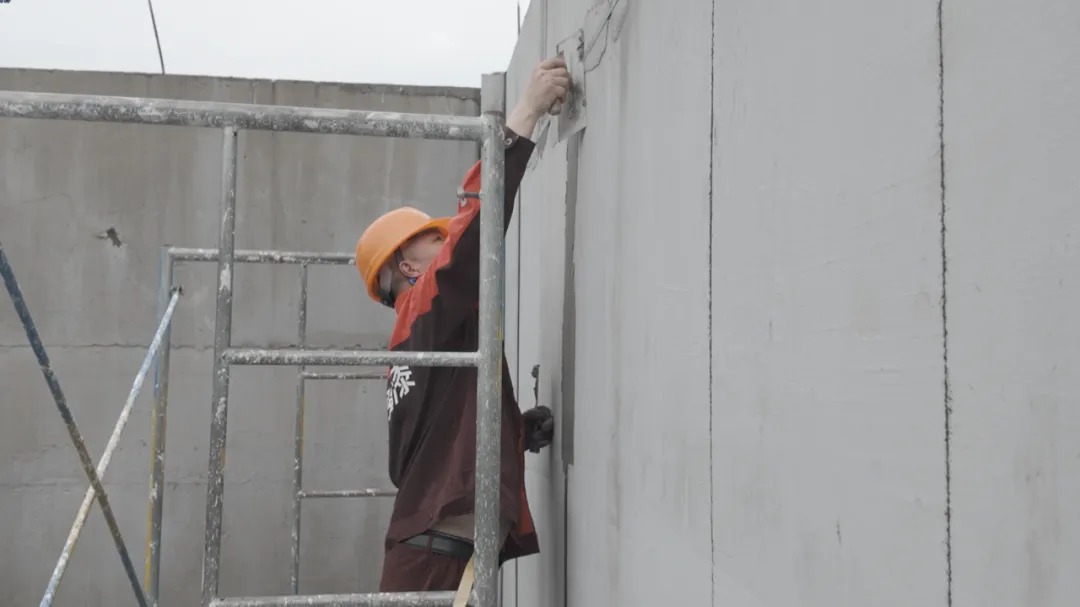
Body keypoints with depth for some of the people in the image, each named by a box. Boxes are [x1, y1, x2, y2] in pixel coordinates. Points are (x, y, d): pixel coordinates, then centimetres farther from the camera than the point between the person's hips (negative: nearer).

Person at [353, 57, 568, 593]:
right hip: (436, 557, -9)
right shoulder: (427, 310, -5)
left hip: (432, 551, 9)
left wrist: (519, 432, 5)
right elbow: (475, 227, -20)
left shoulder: (417, 337, 21)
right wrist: (525, 115, -18)